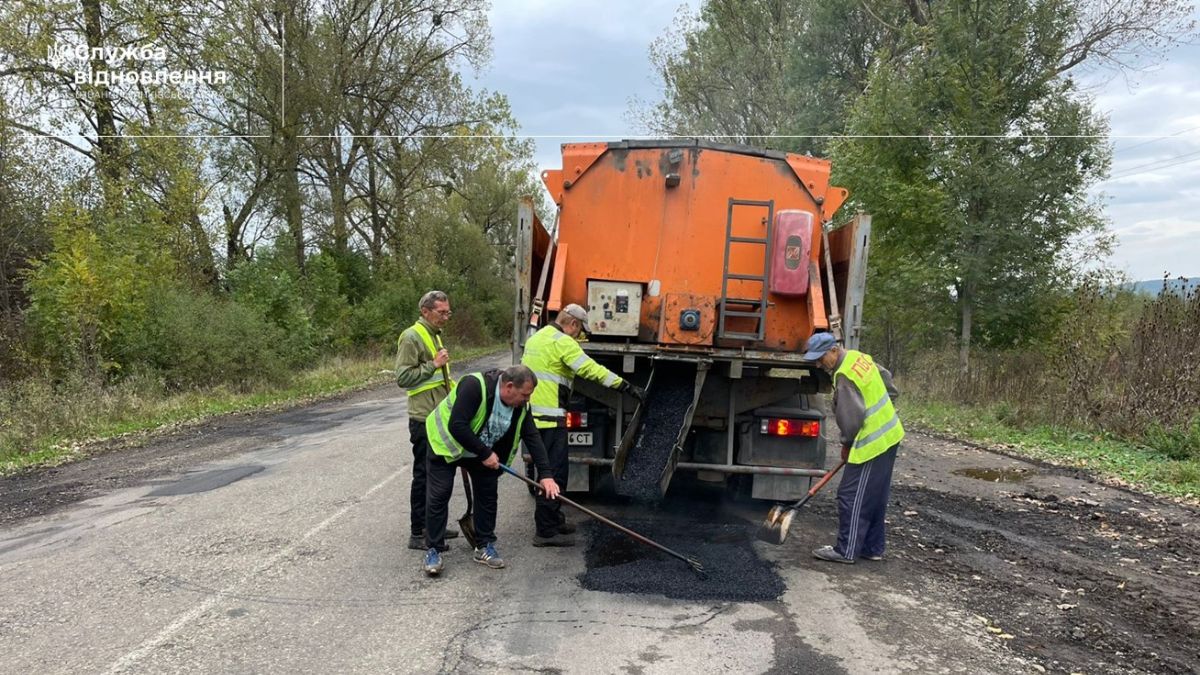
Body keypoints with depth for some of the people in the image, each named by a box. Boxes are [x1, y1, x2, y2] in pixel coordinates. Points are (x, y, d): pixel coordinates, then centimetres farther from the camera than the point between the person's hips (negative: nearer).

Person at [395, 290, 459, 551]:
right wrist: (434, 364, -19)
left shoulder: (435, 335, 19)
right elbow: (403, 377, -19)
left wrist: (453, 388, 19)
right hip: (424, 419, -10)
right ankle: (418, 534, 1)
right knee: (423, 475, -5)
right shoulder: (411, 337, -12)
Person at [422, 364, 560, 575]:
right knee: (439, 496, -6)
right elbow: (457, 427, -37)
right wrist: (485, 454, -30)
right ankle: (434, 550, 5)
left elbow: (532, 437, -11)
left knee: (488, 495, 4)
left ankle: (484, 546, 16)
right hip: (446, 443, -6)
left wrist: (545, 475, -19)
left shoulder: (521, 405, -14)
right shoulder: (474, 385, -35)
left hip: (483, 451, 6)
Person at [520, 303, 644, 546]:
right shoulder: (562, 342, -12)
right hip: (550, 417, -10)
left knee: (550, 469, 19)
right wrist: (626, 386, -17)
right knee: (554, 473, -6)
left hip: (532, 414, 10)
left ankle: (553, 520, 28)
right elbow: (591, 369, -18)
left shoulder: (536, 338, 18)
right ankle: (545, 531, -4)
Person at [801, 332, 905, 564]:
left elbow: (850, 418, -20)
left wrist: (846, 443, -3)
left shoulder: (845, 376, -23)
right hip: (889, 436, 10)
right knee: (875, 498, 16)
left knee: (852, 496, -2)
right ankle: (872, 548, 24)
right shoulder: (859, 357, 5)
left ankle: (846, 550, 5)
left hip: (872, 443, -10)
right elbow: (888, 383, 19)